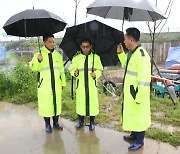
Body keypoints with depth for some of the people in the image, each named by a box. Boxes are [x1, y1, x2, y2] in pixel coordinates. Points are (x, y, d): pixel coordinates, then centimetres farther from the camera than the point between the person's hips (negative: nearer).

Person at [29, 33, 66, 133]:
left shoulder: (58, 55, 10)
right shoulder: (39, 54, 0)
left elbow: (61, 70, 14)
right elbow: (34, 68, -2)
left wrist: (63, 82, 16)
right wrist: (38, 60, -21)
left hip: (56, 84, 3)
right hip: (44, 84, -3)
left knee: (57, 102, 9)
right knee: (46, 103, 2)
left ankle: (56, 122, 27)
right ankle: (47, 124, 19)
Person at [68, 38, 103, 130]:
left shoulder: (96, 57, 5)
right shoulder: (76, 58, 6)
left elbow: (100, 69, 5)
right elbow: (71, 69, 4)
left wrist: (96, 74, -16)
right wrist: (75, 72, -19)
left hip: (92, 85, -1)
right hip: (80, 85, 1)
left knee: (92, 102, 3)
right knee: (80, 102, 6)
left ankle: (92, 122, 22)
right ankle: (81, 121, 27)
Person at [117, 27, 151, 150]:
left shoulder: (141, 55, -23)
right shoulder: (131, 52, 7)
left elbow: (144, 79, -25)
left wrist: (139, 97, -23)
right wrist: (121, 53, 13)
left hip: (137, 92, -10)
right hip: (129, 91, 10)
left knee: (138, 115, 5)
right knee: (131, 113, 22)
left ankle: (139, 141, 24)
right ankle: (134, 135, 42)